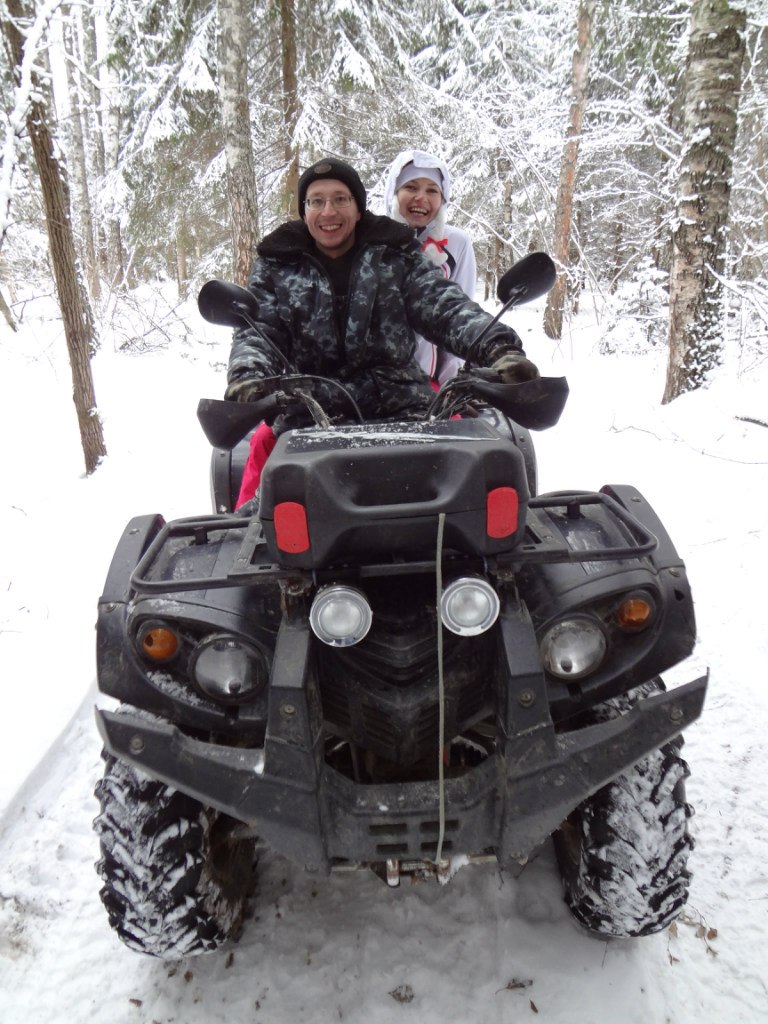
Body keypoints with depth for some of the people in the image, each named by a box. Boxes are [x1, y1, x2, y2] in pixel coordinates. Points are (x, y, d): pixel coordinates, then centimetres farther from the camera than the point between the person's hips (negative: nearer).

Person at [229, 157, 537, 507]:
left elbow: (444, 307, -1)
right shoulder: (274, 265, 12)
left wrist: (498, 347, -21)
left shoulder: (397, 255, 10)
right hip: (306, 414, 0)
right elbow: (257, 332, 3)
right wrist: (247, 380, -21)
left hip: (402, 406, 0)